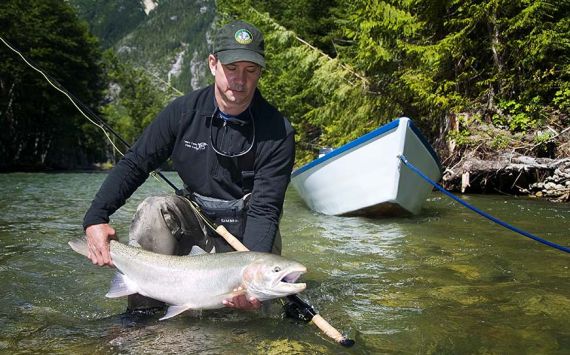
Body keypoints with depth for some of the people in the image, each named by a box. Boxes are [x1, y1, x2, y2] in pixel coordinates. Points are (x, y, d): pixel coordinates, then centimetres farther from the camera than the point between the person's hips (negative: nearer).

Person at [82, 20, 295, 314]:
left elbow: (265, 209, -23)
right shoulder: (183, 112, -12)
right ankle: (142, 313, -16)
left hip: (244, 233, -1)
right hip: (195, 220, 2)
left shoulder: (278, 132, -19)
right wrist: (95, 218, -22)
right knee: (154, 210, -27)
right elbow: (134, 164, -8)